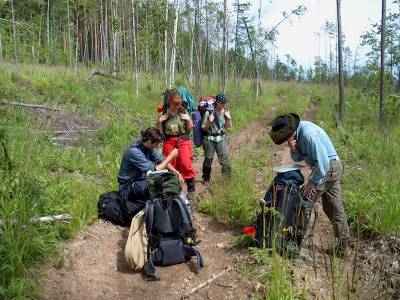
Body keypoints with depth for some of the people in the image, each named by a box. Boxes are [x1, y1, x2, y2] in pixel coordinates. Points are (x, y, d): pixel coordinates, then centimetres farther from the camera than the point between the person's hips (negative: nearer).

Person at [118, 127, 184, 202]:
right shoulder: (134, 152, -30)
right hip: (128, 187, -8)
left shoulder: (147, 145, -6)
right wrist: (170, 156, -22)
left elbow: (161, 160, 4)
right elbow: (154, 171, -28)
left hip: (141, 179, 8)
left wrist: (177, 173, -7)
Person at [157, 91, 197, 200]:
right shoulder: (164, 114, 3)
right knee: (172, 166, 1)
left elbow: (190, 129, 9)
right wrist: (159, 121, -8)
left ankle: (191, 188, 5)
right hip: (169, 142, 1)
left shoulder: (183, 112, 3)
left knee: (186, 164, -10)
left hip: (183, 141, -1)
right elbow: (160, 132, 5)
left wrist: (188, 119, -7)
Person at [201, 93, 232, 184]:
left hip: (221, 138, 2)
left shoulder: (226, 112, 0)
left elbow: (227, 127, 11)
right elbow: (203, 128, -7)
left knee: (224, 158, -9)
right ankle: (206, 179, 25)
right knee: (208, 159, 8)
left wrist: (229, 118, -7)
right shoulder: (209, 112, -13)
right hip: (210, 138, -2)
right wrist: (209, 122, -24)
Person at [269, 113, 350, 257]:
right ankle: (343, 246, 20)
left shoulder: (308, 133, -26)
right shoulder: (298, 133, 4)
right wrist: (294, 150, -12)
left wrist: (312, 182, -16)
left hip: (327, 169, -10)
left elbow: (323, 162, -25)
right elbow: (298, 159, 10)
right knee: (335, 207, 12)